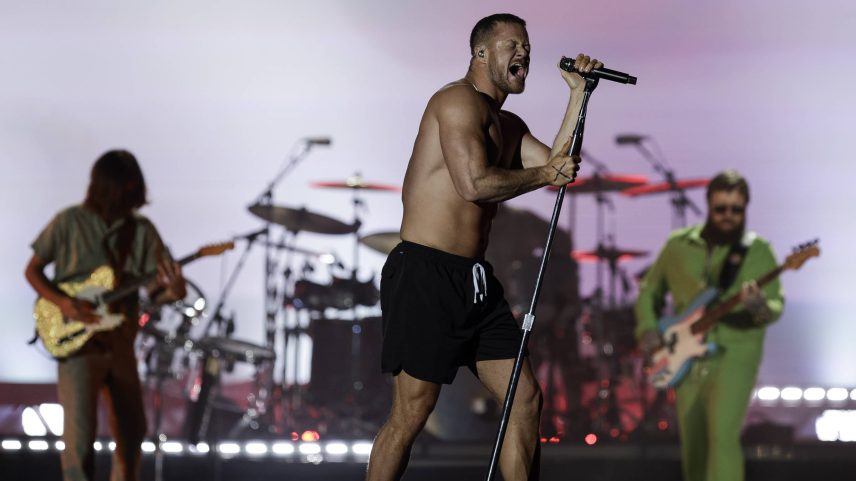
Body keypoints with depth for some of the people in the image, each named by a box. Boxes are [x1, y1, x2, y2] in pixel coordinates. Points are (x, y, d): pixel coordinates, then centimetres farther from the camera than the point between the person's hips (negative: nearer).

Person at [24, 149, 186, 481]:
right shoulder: (70, 222, -5)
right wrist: (62, 302, -15)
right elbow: (33, 270, 2)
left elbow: (154, 289, 2)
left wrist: (174, 290, -23)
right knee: (80, 432, -13)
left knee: (131, 432, 12)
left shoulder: (142, 231, 4)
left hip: (120, 344, 5)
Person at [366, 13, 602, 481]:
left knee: (525, 399, 6)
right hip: (424, 272, -9)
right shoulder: (460, 100, -8)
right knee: (412, 411, -9)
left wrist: (579, 92, 10)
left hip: (475, 280, 10)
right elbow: (474, 183, -20)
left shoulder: (508, 125, 22)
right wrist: (544, 174, -7)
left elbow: (558, 167, 10)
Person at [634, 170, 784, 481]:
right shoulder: (679, 246, 7)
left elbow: (776, 306, -4)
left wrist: (759, 307, -27)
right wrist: (647, 329, 4)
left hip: (734, 355, -4)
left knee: (723, 436, -20)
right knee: (692, 445, 9)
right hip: (687, 360, 4)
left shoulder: (758, 251, 0)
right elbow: (649, 290, 19)